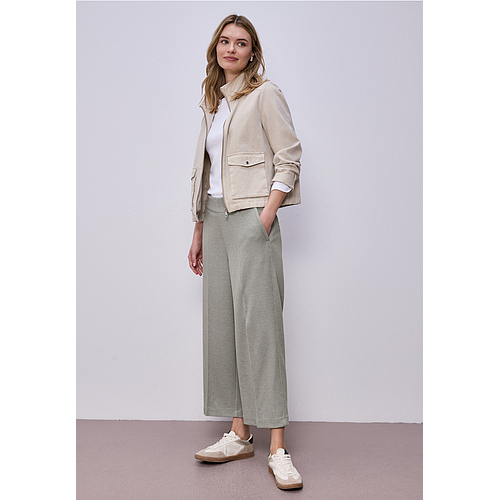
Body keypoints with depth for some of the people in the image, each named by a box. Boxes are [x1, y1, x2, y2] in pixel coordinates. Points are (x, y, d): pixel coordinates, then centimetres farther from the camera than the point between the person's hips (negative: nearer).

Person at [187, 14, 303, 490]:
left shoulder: (264, 94, 1)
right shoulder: (212, 102, 21)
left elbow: (289, 159, -6)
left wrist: (266, 217, -16)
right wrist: (199, 232, 18)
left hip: (252, 215, -7)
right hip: (215, 217, 7)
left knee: (258, 322, -12)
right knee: (222, 322, 4)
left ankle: (278, 448, -8)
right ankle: (239, 434, 13)